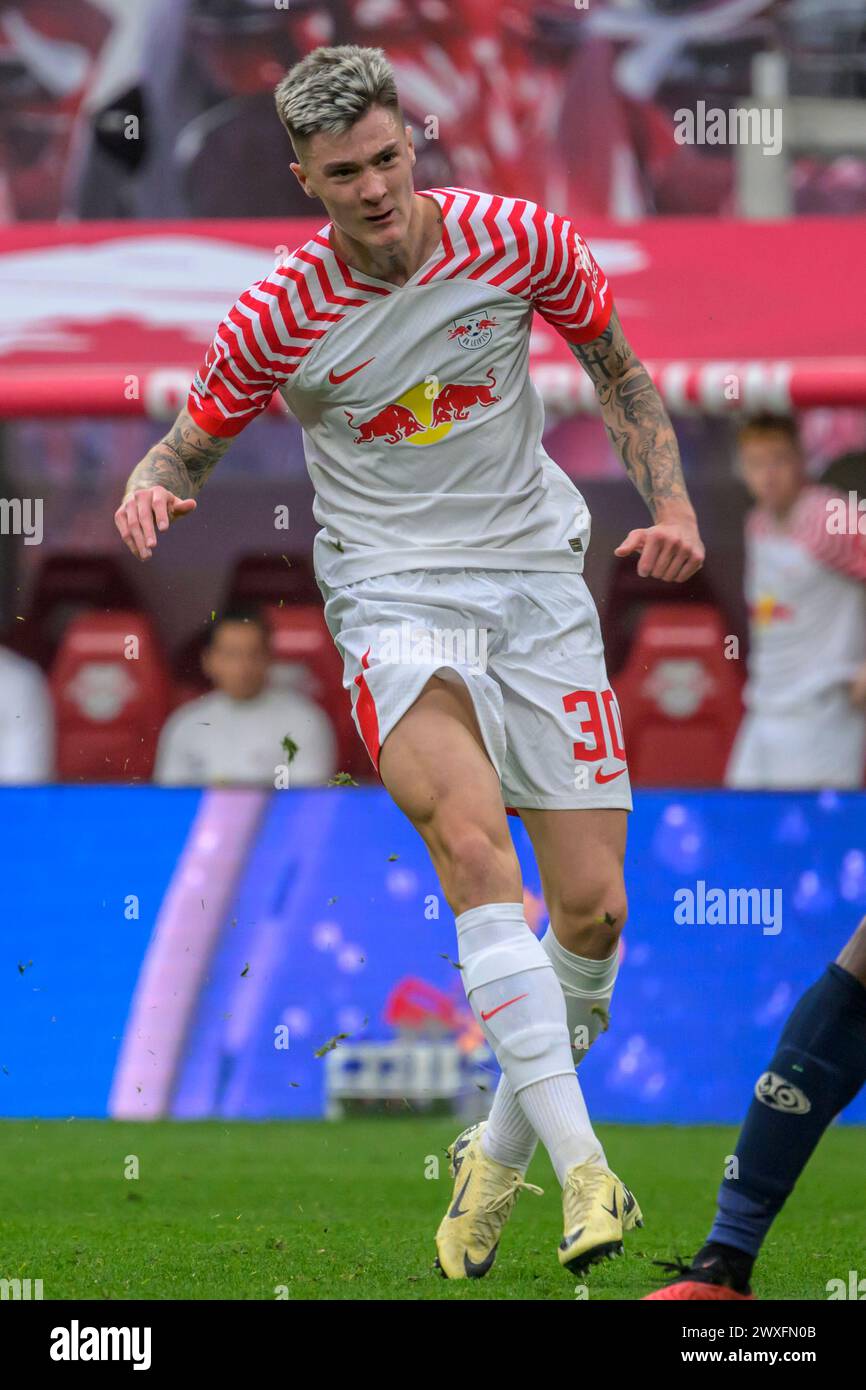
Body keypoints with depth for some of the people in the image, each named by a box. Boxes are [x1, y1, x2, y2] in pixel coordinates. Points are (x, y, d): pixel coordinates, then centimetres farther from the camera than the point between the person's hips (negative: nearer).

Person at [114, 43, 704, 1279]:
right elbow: (192, 442, 5)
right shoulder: (278, 318, -8)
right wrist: (149, 485, -18)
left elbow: (618, 367, 12)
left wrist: (670, 503, -1)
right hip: (391, 592, -2)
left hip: (536, 576, 3)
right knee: (472, 839, -30)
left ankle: (503, 1151, 23)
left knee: (593, 907, -4)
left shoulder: (518, 241, -4)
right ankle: (581, 1162, -32)